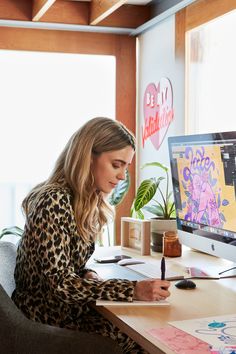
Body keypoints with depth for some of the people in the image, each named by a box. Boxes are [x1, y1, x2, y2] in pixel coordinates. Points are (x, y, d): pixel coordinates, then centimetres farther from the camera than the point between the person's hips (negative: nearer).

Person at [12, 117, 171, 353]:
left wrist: (89, 276, -6)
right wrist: (134, 290, -29)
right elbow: (60, 284, -25)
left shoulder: (87, 201, 7)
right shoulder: (54, 201, -21)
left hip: (66, 305, 8)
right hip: (49, 318, -8)